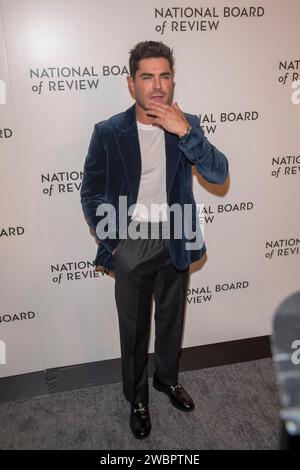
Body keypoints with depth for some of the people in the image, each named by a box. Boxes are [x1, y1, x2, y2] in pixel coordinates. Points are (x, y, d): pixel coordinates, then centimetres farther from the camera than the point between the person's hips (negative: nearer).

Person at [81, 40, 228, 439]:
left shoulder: (187, 125, -4)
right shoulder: (108, 132, -11)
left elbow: (219, 174, -14)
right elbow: (90, 193, -4)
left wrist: (186, 132, -26)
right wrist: (111, 242, -6)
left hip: (175, 240, 3)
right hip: (131, 243, -2)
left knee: (171, 318, 21)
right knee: (134, 327, 13)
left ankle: (168, 378, 48)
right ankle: (137, 397, 37)